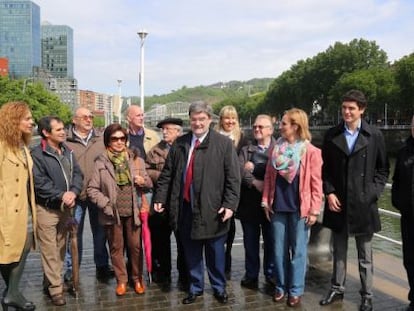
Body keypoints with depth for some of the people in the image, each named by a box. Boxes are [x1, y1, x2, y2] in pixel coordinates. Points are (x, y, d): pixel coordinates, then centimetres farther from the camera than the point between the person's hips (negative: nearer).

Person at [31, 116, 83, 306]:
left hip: (66, 208, 7)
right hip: (47, 209, -6)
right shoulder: (37, 154, -12)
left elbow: (77, 173, 4)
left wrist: (73, 192, -14)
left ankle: (50, 282, 30)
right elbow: (39, 183, -19)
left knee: (60, 248, 15)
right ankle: (55, 289, 9)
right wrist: (61, 196, -20)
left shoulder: (67, 151, 9)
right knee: (50, 251, 0)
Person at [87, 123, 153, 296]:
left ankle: (137, 279, 28)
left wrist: (143, 181, -13)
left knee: (135, 246, 9)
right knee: (116, 247, 11)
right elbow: (92, 189, -3)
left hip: (133, 212, 1)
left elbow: (149, 184, 9)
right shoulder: (101, 162, -3)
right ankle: (121, 280, 27)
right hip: (112, 213, -1)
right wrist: (105, 203, -14)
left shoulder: (136, 160, 4)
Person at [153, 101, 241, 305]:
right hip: (185, 208, 3)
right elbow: (167, 174, 11)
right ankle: (195, 287, 35)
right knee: (191, 253, 15)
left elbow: (233, 178, -6)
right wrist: (160, 198, 4)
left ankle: (219, 288, 33)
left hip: (212, 209, -3)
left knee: (215, 253, 12)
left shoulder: (224, 144, -3)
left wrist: (230, 205, -14)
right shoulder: (179, 144, 8)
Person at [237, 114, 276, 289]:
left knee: (271, 240, 7)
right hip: (249, 201, 2)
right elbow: (240, 170, -4)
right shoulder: (246, 149, 11)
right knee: (250, 241, 9)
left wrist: (254, 167, -12)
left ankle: (271, 275, 21)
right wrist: (255, 182, -17)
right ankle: (251, 275, 21)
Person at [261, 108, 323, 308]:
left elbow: (316, 183, -7)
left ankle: (295, 290, 19)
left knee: (298, 251, 7)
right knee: (279, 250, 12)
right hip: (278, 207, 4)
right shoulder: (276, 149, 5)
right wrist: (266, 201, 4)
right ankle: (281, 287, 25)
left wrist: (314, 210, -9)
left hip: (299, 208, -4)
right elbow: (268, 177, 8)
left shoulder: (311, 151, -8)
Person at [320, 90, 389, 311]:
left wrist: (373, 193, -8)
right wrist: (329, 193, -5)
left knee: (365, 255, 9)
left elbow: (383, 169, 3)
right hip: (338, 202, 2)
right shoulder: (331, 135, 3)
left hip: (363, 204, -2)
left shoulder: (374, 136, -2)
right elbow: (324, 168, 6)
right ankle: (337, 288, 29)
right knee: (339, 251, 15)